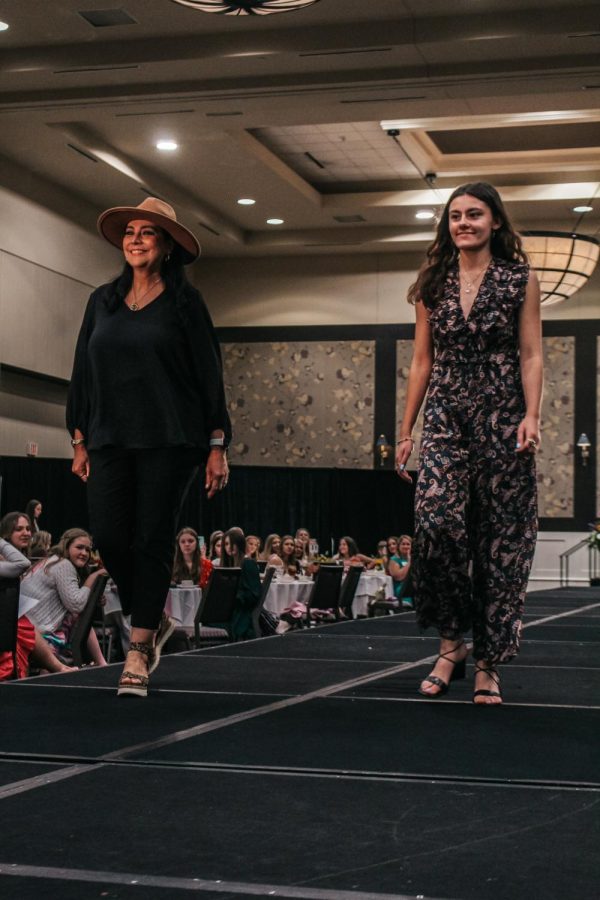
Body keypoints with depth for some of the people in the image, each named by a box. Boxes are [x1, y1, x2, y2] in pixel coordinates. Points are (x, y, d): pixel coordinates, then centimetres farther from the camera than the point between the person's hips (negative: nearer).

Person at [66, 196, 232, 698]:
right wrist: (80, 439, 11)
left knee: (152, 540, -4)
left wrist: (218, 445, -4)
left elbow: (210, 374, 0)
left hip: (169, 440, -4)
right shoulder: (103, 301, 13)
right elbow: (83, 371, 15)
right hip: (110, 439, 4)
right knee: (109, 535, -5)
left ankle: (139, 650, 3)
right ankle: (155, 619, 20)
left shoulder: (184, 302, 2)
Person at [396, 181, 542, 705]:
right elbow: (422, 361, 13)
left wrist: (531, 416, -15)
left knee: (500, 539, -2)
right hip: (446, 420, 2)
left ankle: (488, 662, 6)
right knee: (436, 522, -18)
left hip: (502, 422, -2)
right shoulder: (433, 284, 12)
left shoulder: (520, 279, 4)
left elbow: (531, 355, 0)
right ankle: (450, 643, -3)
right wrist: (406, 431, 9)